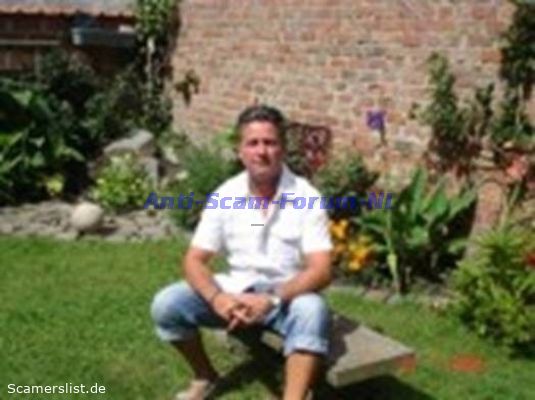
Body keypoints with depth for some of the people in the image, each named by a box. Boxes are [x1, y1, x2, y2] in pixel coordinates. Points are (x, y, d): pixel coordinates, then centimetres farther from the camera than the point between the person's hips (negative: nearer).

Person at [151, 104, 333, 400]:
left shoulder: (306, 197, -14)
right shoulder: (224, 196, -5)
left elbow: (321, 271, -19)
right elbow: (194, 260, -5)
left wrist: (272, 300, -34)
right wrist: (217, 297, -27)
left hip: (289, 295, -3)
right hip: (237, 290, 4)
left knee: (312, 312, -37)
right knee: (166, 305, -14)